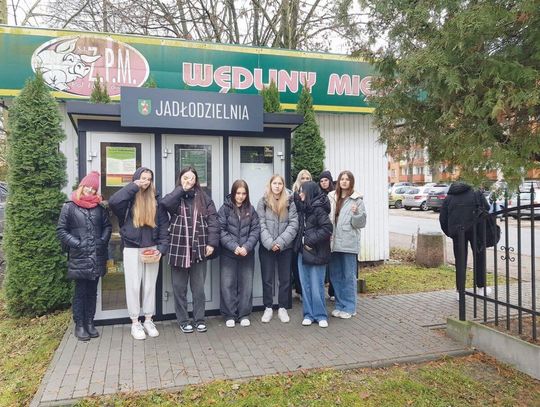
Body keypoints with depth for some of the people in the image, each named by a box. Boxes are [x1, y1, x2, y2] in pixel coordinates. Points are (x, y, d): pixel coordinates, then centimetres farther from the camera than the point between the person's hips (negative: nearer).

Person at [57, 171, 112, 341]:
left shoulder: (99, 207, 8)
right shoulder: (69, 207, -1)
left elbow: (107, 226, 14)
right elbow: (61, 230, -2)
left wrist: (103, 241, -2)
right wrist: (76, 243, -11)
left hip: (97, 258, 4)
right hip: (79, 258, -3)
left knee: (92, 292, 12)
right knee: (80, 292, 3)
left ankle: (90, 322, 23)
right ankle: (79, 325, 15)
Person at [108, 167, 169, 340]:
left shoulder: (156, 200, 4)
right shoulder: (128, 198, -3)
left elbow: (164, 225, 3)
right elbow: (112, 202, -26)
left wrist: (162, 248, -7)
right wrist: (133, 187, -19)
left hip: (151, 249, 2)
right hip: (132, 249, -2)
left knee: (150, 285, 10)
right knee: (133, 286, 5)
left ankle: (148, 320, 24)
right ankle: (135, 323, 19)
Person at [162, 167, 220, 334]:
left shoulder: (204, 198, 6)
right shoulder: (175, 197, 4)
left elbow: (213, 221, 0)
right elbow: (165, 204, -20)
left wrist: (212, 243, -9)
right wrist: (182, 189, -12)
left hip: (199, 249, 1)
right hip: (178, 249, 0)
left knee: (199, 287, 10)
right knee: (179, 287, 9)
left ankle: (199, 319, 23)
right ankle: (183, 320, 23)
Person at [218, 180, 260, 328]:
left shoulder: (250, 209, 5)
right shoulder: (225, 208, -3)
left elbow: (256, 230, 0)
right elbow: (221, 230, -9)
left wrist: (246, 247, -13)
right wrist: (234, 247, -17)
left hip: (247, 253, 2)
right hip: (228, 253, -2)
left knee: (246, 284, 7)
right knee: (228, 284, 2)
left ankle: (244, 314, 20)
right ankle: (229, 315, 15)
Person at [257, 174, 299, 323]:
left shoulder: (290, 202, 2)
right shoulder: (263, 202, 2)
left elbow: (293, 224, -5)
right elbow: (261, 225, -5)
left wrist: (280, 242, -15)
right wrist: (270, 243, -16)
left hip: (285, 247, 1)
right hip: (267, 247, 0)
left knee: (285, 279, 8)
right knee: (267, 278, 7)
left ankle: (282, 308, 21)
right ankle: (268, 308, 20)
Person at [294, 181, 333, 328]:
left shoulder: (318, 209, -12)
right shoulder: (303, 208, 11)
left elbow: (327, 228, -19)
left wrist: (311, 241, -16)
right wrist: (299, 243, 7)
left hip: (316, 253, -7)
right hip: (303, 252, 7)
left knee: (316, 286, 1)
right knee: (305, 285, 11)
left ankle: (320, 315, 15)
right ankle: (308, 314, 21)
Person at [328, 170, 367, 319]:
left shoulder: (356, 199, -2)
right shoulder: (331, 197, 10)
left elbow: (361, 223, -4)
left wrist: (356, 213, -21)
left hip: (349, 243, -4)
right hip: (334, 242, 5)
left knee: (349, 276, 1)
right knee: (335, 276, 11)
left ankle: (349, 307, 12)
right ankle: (340, 305, 24)